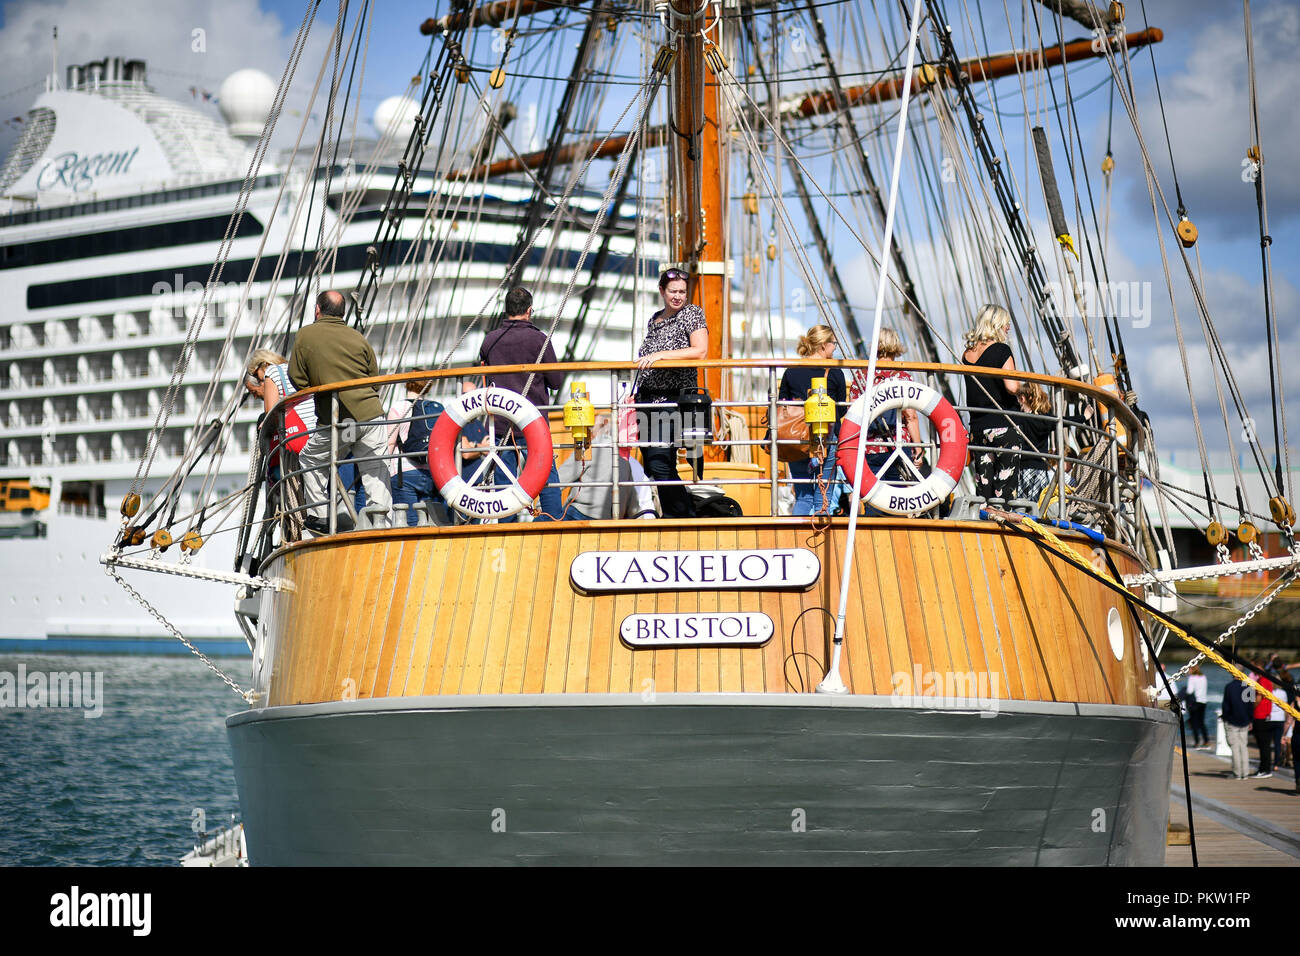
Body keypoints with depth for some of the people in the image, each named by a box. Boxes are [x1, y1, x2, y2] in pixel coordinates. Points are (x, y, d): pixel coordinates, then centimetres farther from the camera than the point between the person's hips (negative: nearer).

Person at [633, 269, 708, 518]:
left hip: (674, 398, -7)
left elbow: (700, 351, -15)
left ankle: (685, 516, -7)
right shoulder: (654, 320, 18)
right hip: (648, 399, 7)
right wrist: (635, 393, 19)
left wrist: (660, 355, -20)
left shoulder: (692, 313, -1)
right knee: (649, 463, 5)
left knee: (659, 463, -17)